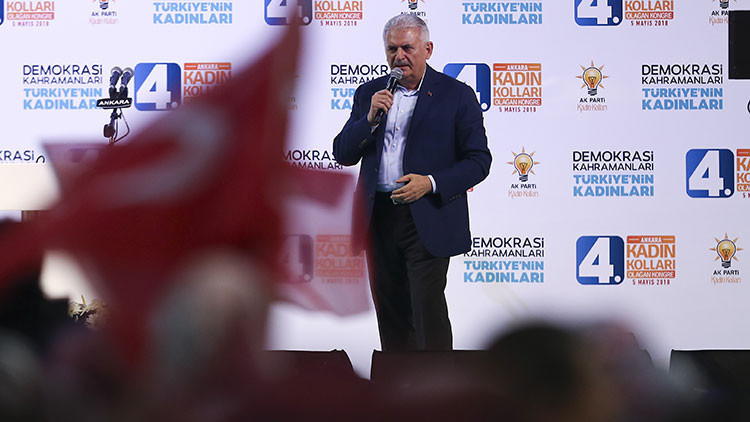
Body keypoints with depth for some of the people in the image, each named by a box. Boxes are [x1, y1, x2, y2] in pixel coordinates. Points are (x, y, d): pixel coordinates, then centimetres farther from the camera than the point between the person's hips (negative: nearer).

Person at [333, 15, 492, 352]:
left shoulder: (457, 95, -1)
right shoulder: (369, 93, 11)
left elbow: (478, 160, -2)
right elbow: (342, 154, 7)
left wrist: (430, 183, -16)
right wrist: (370, 119, -10)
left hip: (427, 220, -4)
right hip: (379, 219, 4)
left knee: (428, 310, -10)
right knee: (390, 312, 9)